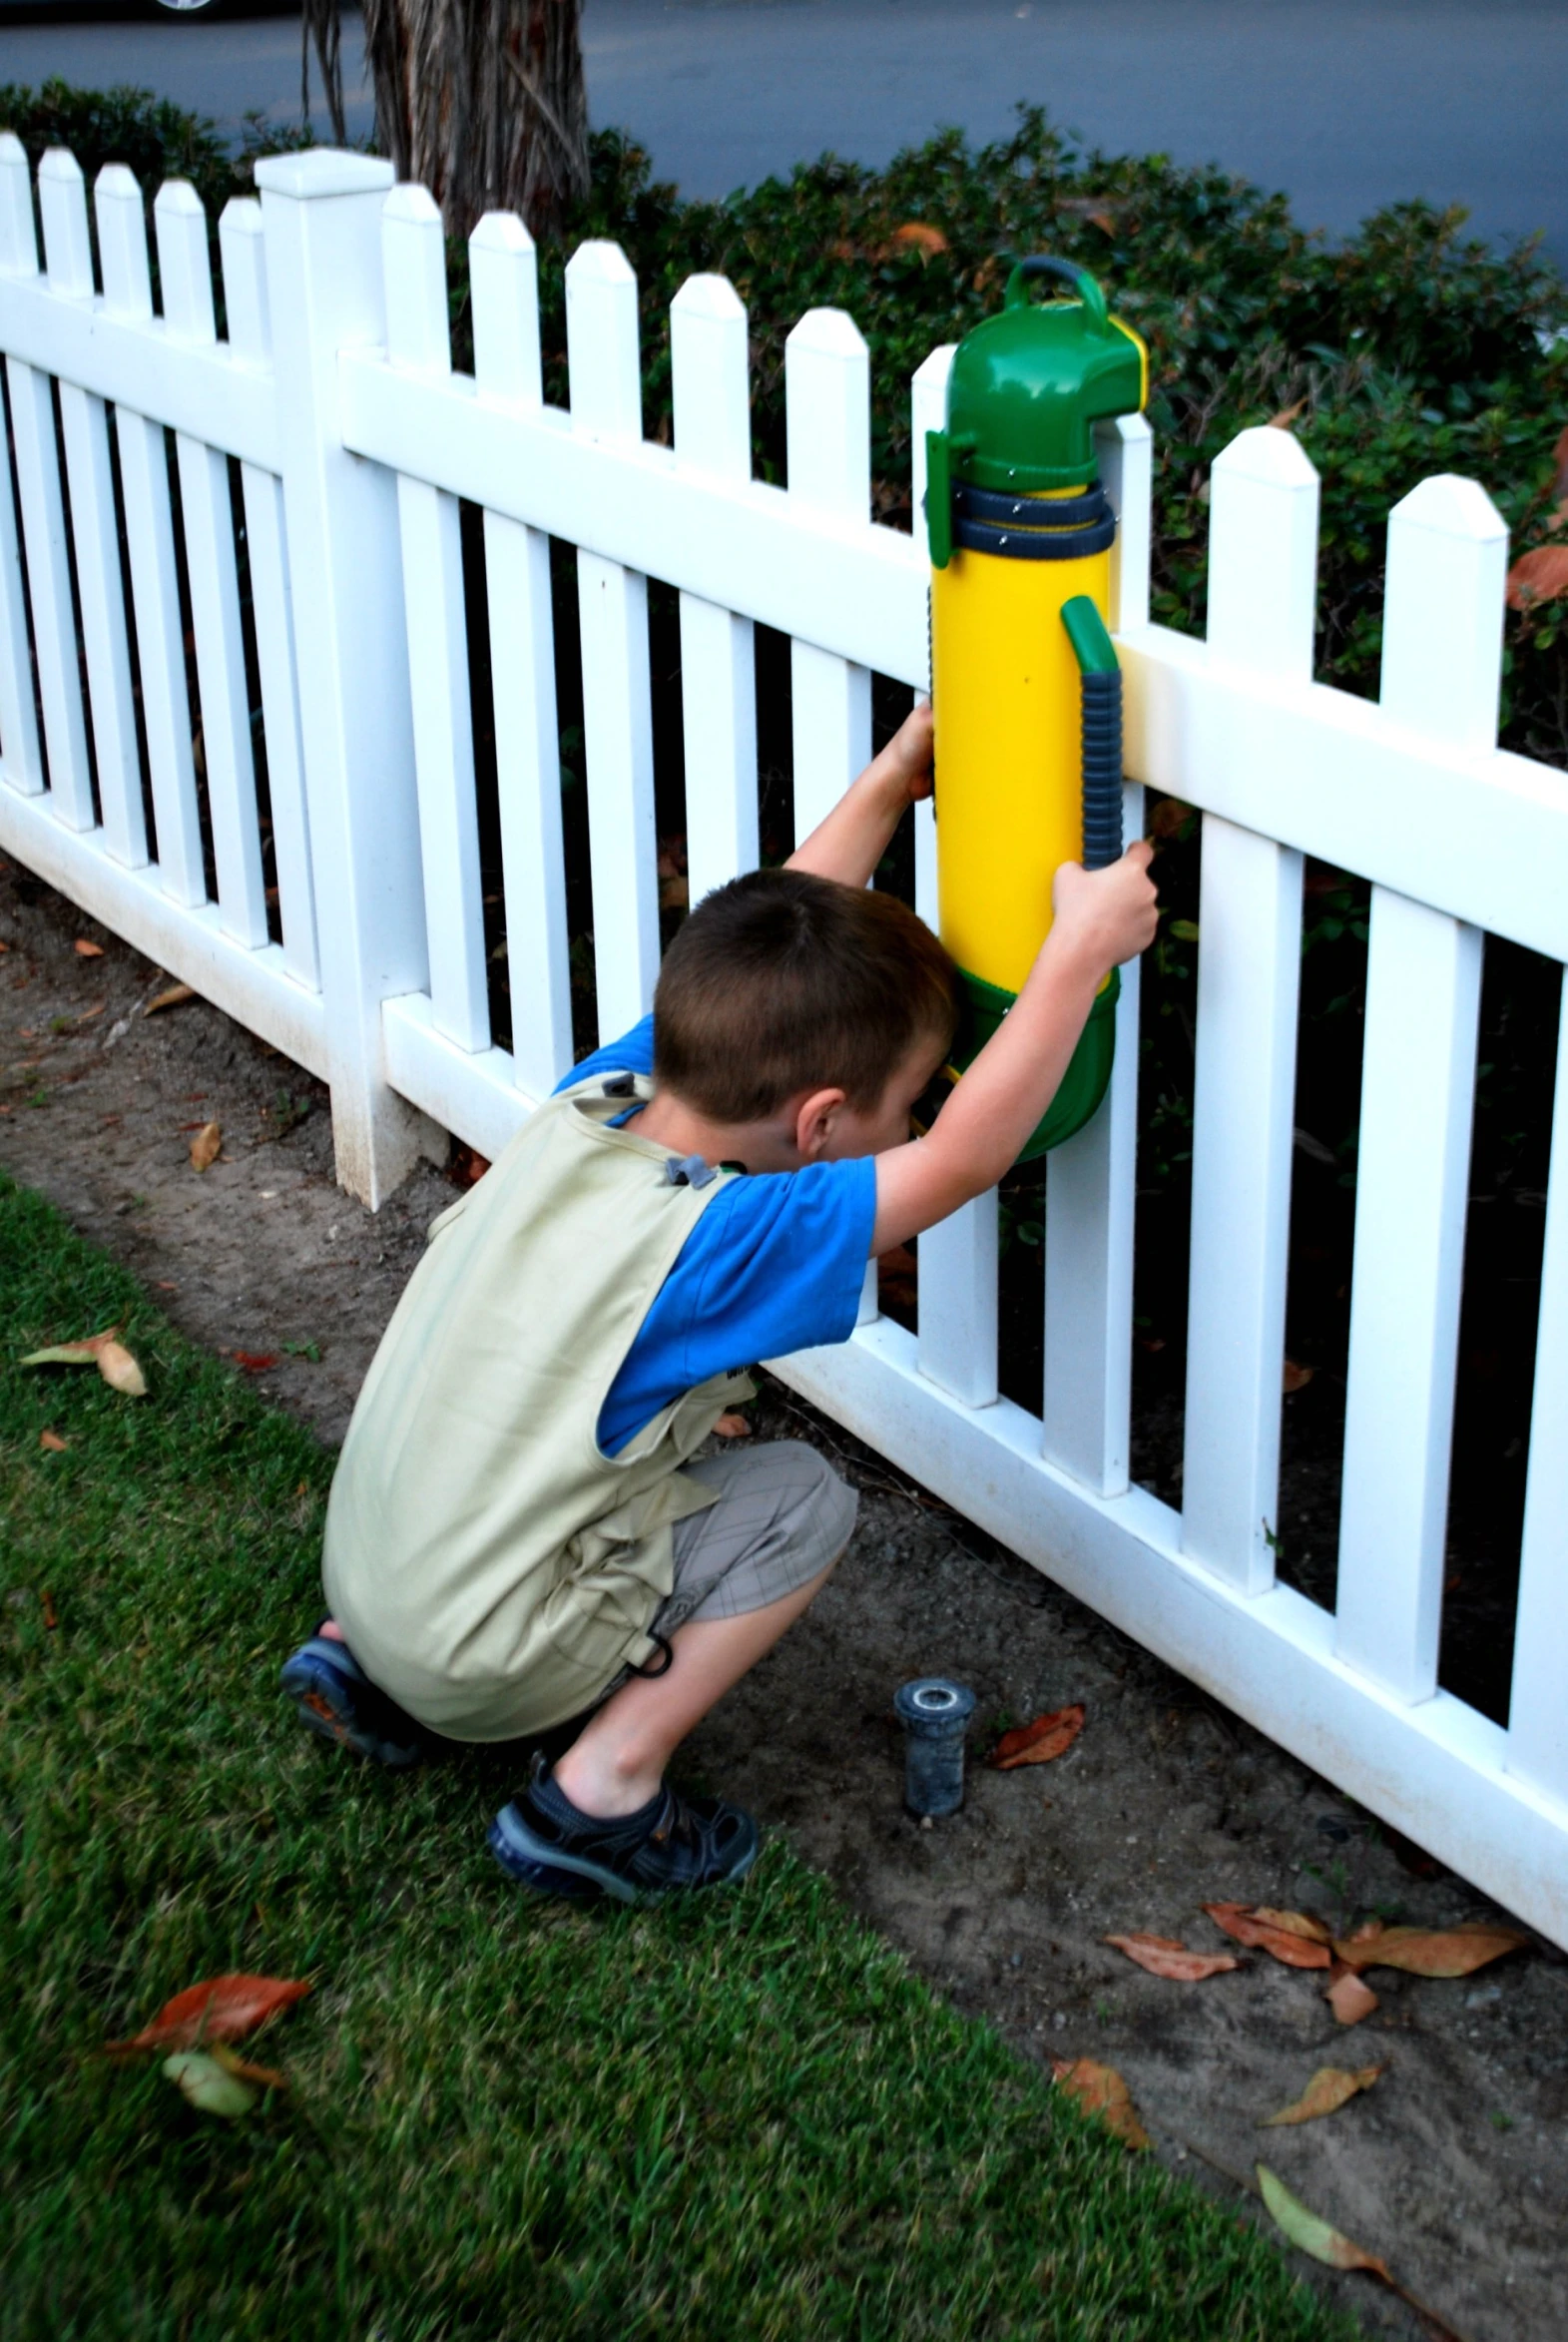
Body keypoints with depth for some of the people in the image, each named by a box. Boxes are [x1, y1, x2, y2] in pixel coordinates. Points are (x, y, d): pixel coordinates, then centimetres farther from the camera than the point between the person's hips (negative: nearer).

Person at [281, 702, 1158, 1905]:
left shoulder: (596, 1100, -8)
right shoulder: (713, 1242, -28)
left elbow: (764, 949, 6)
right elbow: (965, 1157, -26)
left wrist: (890, 783, 7)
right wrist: (1079, 952, -22)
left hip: (370, 1568, 7)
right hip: (486, 1657, -7)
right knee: (803, 1499, -1)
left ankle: (369, 1666, 23)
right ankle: (602, 1786, -1)